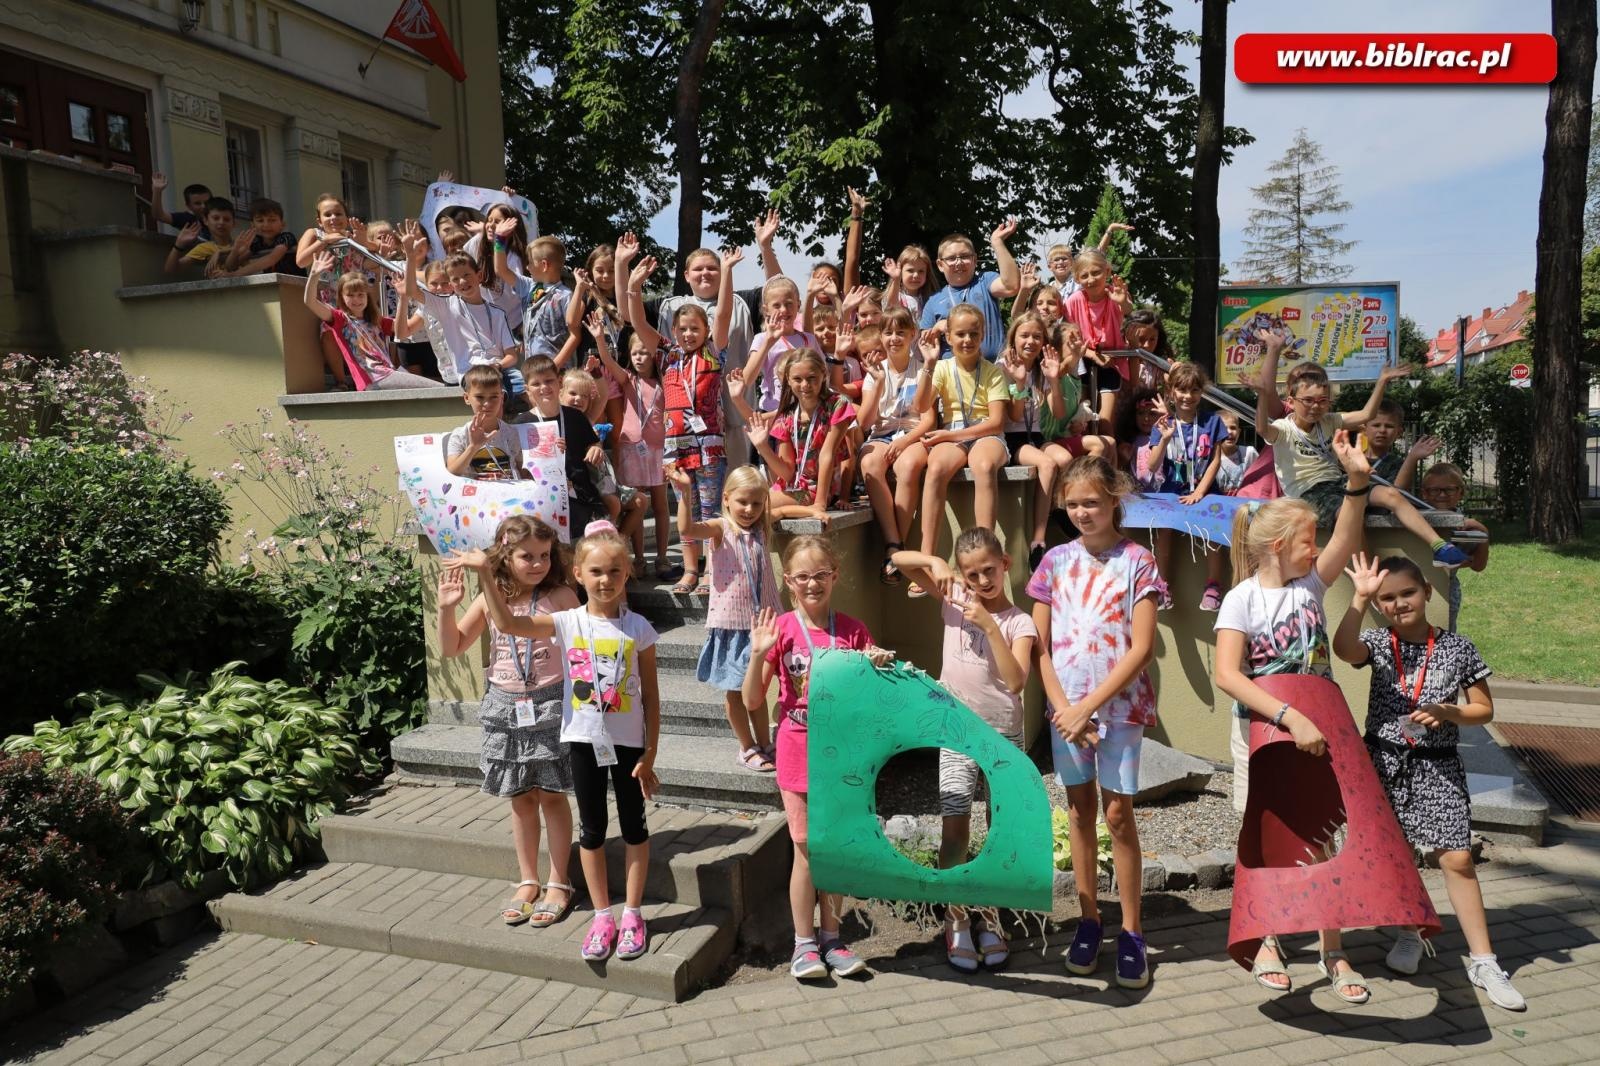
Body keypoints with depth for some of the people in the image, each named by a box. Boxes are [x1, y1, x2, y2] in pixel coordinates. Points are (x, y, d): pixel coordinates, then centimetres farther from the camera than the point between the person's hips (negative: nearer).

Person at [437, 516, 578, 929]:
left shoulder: (560, 596, -8)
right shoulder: (490, 600, 1)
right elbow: (452, 648, 7)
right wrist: (447, 608, -7)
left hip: (549, 705, -3)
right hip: (506, 708, 3)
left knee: (552, 795, 5)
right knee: (520, 799, 13)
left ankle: (558, 883, 19)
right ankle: (528, 881, 27)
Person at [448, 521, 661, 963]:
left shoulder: (637, 628, -9)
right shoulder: (568, 622, -7)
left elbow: (651, 695, -5)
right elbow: (508, 623, -19)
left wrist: (650, 753, -5)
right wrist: (485, 574, -29)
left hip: (629, 740, -1)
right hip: (583, 739, 1)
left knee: (634, 826, 11)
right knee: (592, 830, 12)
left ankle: (632, 914, 27)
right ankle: (602, 916, 26)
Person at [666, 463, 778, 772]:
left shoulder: (761, 530, 6)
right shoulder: (721, 529, -10)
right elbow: (687, 529, -29)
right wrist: (684, 493, -41)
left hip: (760, 620, 4)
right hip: (730, 622, -4)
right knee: (735, 689, 9)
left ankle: (765, 744, 28)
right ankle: (748, 748, 23)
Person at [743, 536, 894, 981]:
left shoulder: (852, 631, -2)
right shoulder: (781, 628, -7)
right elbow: (752, 701, -5)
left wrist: (879, 666, -14)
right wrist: (758, 654, -20)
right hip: (798, 750, -2)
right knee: (807, 850, 4)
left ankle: (831, 937, 27)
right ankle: (804, 943, 19)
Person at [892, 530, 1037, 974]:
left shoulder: (1019, 622, -4)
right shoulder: (953, 600, 2)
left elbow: (1016, 680, -21)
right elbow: (898, 560, 0)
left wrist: (989, 624, -24)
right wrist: (934, 561, -17)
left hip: (1005, 735, 0)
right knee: (954, 829, -1)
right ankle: (956, 920, 16)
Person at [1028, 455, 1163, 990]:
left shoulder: (1136, 561, -6)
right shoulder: (1056, 560, 3)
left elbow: (1142, 648, -12)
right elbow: (1039, 645, 2)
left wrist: (1088, 707, -15)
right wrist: (1063, 708, -9)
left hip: (1119, 703, -3)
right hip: (1066, 706, 3)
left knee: (1118, 813, 1)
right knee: (1081, 811, 11)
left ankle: (1131, 931, 14)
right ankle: (1088, 921, 24)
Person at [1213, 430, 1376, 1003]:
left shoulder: (1310, 584, 0)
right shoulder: (1242, 599, -15)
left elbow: (1345, 541, -17)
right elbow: (1227, 674, -26)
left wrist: (1358, 481, -30)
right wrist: (1290, 717, -33)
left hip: (1314, 727, 3)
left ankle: (1332, 951, 20)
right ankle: (1266, 942, 27)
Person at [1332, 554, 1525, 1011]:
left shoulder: (1457, 648, -1)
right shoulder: (1377, 643, -3)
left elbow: (1484, 710, 5)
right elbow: (1344, 649, -27)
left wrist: (1448, 712, -15)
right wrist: (1360, 597, -33)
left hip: (1439, 767, -1)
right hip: (1385, 763, 1)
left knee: (1457, 858, -3)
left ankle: (1483, 960, 9)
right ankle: (1408, 935, 31)